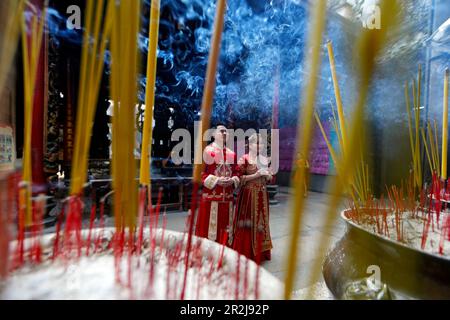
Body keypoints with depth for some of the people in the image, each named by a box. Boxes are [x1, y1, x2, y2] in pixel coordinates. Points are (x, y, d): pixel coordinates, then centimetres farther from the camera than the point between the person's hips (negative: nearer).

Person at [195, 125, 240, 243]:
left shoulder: (232, 154, 12)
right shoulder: (208, 151, -4)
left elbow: (236, 173, 15)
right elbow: (201, 172, -9)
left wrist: (232, 180, -6)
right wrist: (216, 180, -18)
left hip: (228, 197, 5)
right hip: (211, 196, -5)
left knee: (225, 225, 13)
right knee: (210, 225, 1)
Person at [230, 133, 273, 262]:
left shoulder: (265, 159, 9)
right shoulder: (244, 159, -9)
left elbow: (270, 178, 16)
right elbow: (240, 178, -14)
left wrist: (267, 175, -7)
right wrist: (256, 174, -19)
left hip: (262, 196, 6)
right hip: (248, 195, -6)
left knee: (261, 223, 14)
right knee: (247, 224, 1)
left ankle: (260, 252, 33)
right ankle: (245, 253, 20)